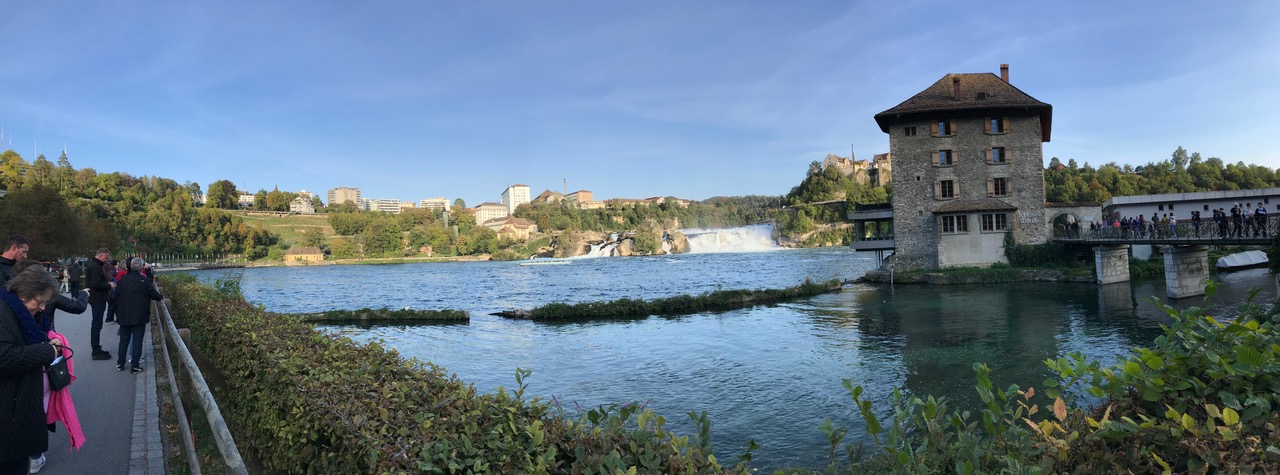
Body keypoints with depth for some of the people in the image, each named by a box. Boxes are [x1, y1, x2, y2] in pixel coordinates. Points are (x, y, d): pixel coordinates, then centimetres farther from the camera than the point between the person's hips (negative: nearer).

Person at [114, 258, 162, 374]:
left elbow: (116, 298, 8)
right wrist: (161, 296, 18)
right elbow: (154, 295, -5)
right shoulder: (144, 280, -10)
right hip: (140, 316, -4)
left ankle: (120, 364, 20)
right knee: (137, 340, 1)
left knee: (124, 339, 15)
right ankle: (135, 365, 1)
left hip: (124, 315, 4)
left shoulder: (122, 280, 2)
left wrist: (117, 313, 17)